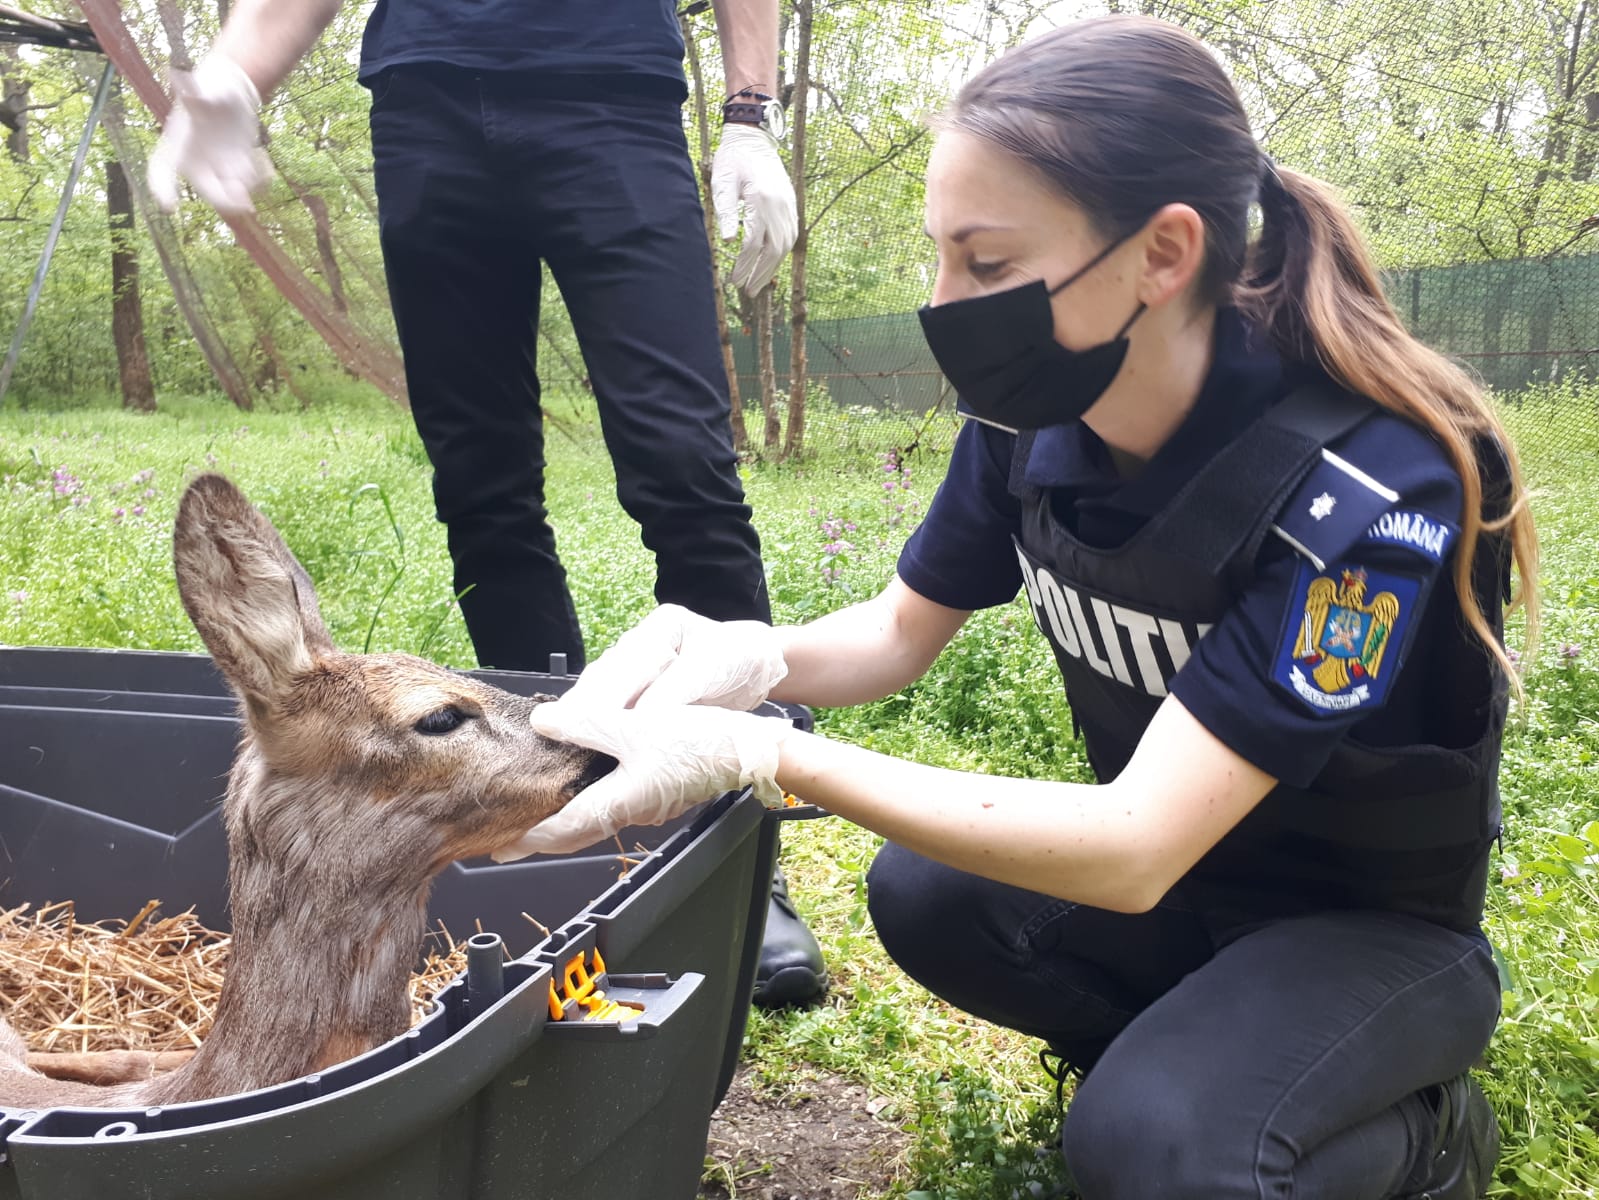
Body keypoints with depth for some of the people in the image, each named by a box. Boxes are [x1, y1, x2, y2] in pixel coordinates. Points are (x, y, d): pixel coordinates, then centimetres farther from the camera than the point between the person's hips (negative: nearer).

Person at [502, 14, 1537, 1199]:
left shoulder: (1362, 482, -34)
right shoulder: (1030, 425, -14)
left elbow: (1131, 851, -38)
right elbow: (904, 627, 1)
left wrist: (768, 758, -41)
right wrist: (754, 657, -23)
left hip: (1380, 919, -6)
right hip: (1169, 860, 6)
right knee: (924, 896, -13)